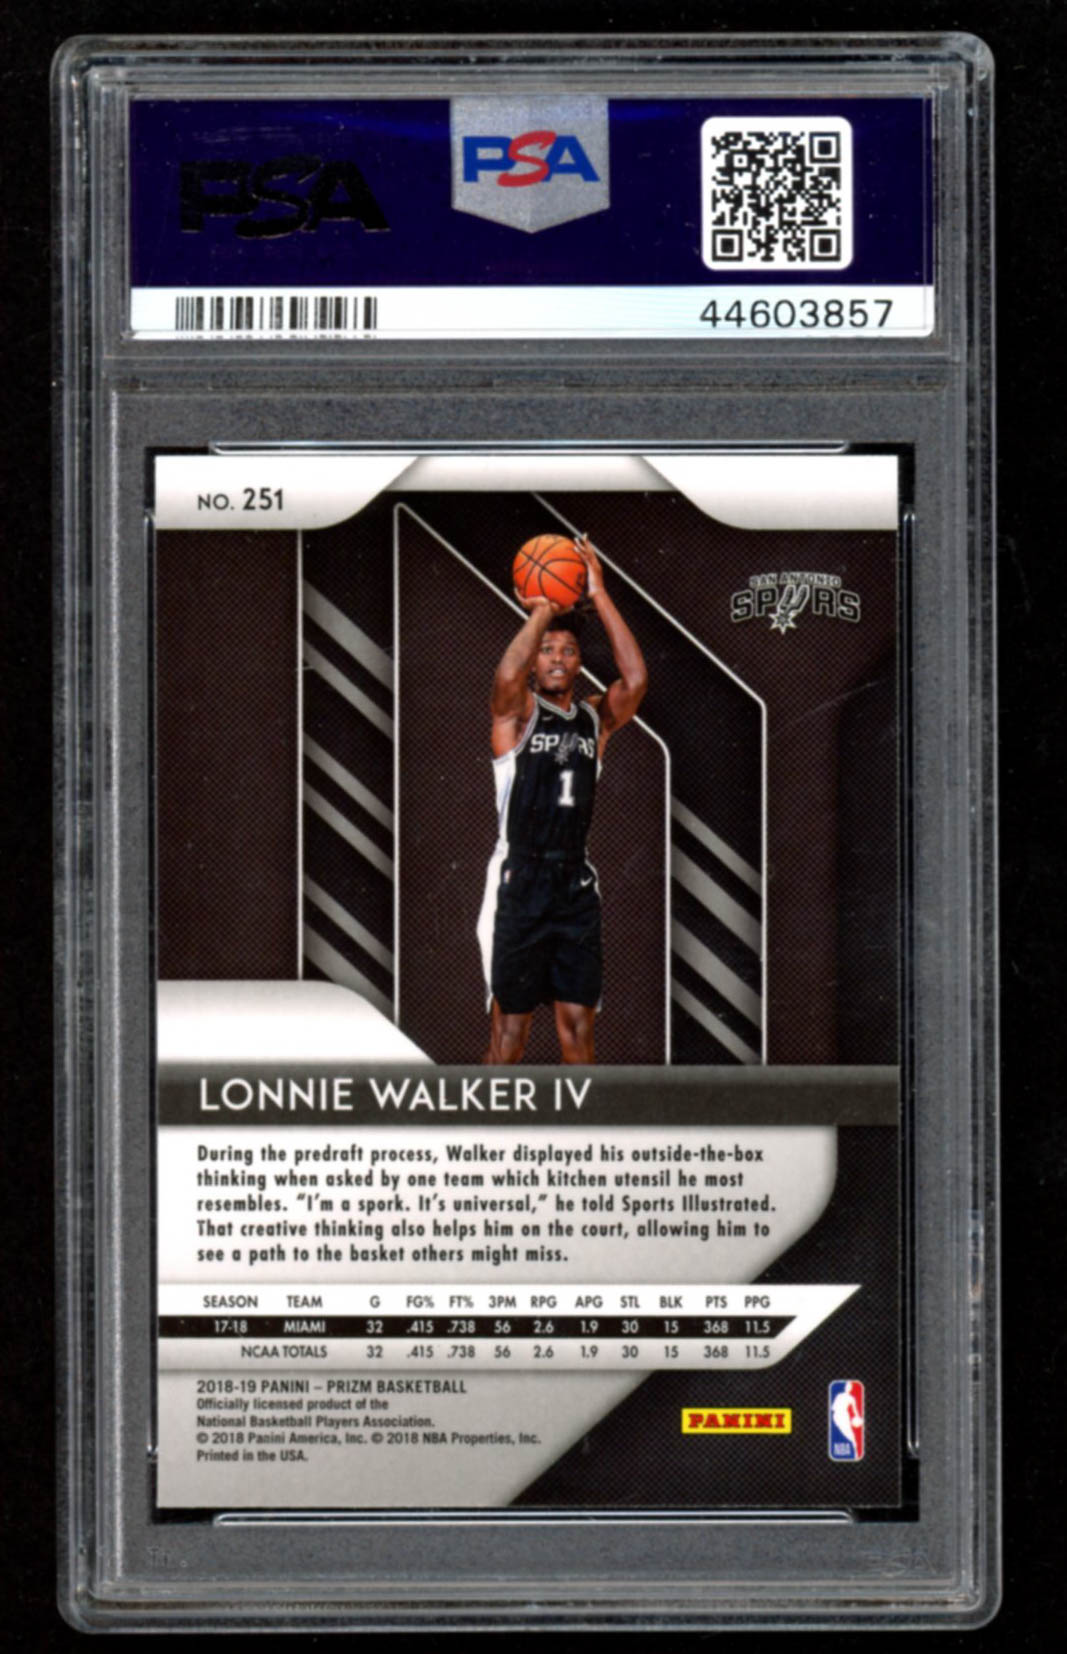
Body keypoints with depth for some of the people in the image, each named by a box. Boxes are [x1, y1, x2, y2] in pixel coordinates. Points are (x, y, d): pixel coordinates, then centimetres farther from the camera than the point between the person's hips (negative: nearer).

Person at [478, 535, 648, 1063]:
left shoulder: (596, 718, 9)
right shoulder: (517, 713, -2)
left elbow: (635, 679, -9)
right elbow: (508, 675, -25)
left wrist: (598, 595, -11)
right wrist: (543, 611, -15)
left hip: (575, 882, 4)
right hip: (520, 883, -4)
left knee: (579, 1022, 7)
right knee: (510, 1024, 1)